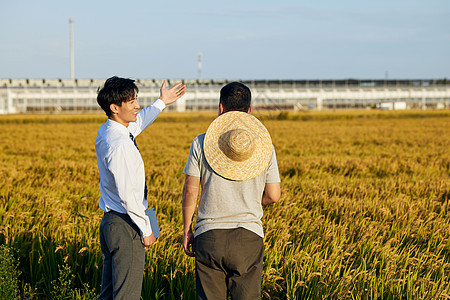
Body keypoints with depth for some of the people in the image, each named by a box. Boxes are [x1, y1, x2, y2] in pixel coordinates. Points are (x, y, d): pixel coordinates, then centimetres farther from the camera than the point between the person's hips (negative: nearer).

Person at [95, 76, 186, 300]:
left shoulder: (105, 132, 8)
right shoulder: (119, 145, -23)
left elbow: (137, 122, 32)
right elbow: (127, 194, -24)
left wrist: (161, 103, 40)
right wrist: (146, 230, -15)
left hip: (110, 222, 10)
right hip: (125, 226, -10)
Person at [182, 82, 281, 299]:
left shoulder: (201, 143, 0)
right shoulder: (264, 145, 3)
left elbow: (190, 192, 0)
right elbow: (273, 196, 4)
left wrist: (187, 231, 10)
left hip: (209, 235, 0)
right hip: (248, 236, 0)